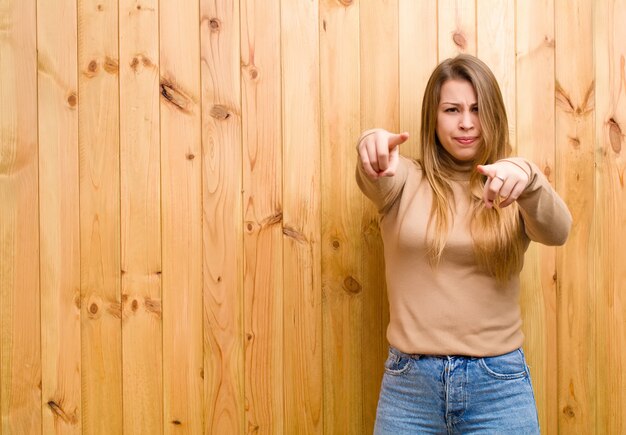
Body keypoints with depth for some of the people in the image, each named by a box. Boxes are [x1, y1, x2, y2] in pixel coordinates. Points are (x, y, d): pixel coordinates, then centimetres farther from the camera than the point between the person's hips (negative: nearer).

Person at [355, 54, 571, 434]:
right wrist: (372, 145, -43)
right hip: (408, 381, 0)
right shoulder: (405, 181, 2)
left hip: (498, 384, 0)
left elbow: (557, 231, -18)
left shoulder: (511, 189, 1)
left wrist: (529, 177, -39)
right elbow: (377, 179, -20)